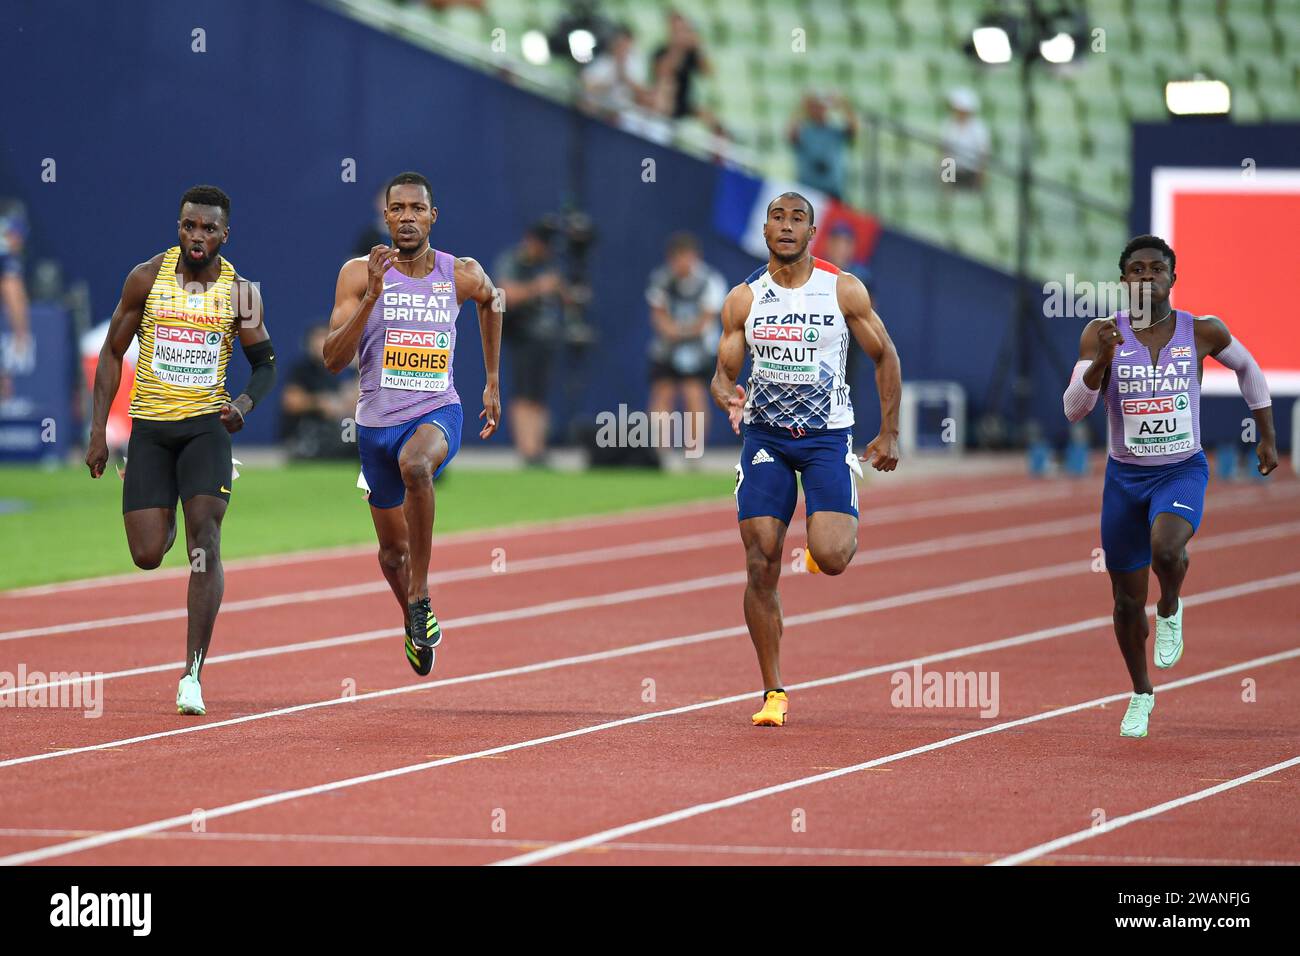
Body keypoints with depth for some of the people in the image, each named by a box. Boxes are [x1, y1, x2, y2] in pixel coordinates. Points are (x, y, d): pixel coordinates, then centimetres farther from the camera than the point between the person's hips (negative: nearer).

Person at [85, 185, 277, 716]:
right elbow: (113, 352, 5)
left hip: (207, 425, -1)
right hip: (150, 427, 1)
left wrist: (247, 402, -13)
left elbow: (265, 362, 9)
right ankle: (167, 524, 39)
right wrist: (98, 431, 0)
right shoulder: (147, 278, -3)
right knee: (147, 556, -2)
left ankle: (193, 674, -15)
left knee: (205, 541, -16)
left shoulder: (239, 292, -2)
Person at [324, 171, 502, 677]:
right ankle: (413, 623, 46)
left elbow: (491, 302, 24)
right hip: (378, 421, 2)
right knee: (393, 547, 13)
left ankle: (421, 597, -24)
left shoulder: (462, 275, -2)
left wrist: (493, 383, 23)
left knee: (415, 466, -38)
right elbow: (333, 360, -15)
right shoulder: (359, 273, -7)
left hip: (437, 413, -2)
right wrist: (372, 296, -26)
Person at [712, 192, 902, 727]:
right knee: (761, 568, -5)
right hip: (765, 437, 2)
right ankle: (773, 693, 6)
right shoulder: (744, 300, 3)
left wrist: (889, 434, 3)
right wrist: (726, 397, -17)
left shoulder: (843, 290, -3)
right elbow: (723, 373, 7)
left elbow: (884, 356, 6)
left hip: (827, 437, -2)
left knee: (830, 557, -19)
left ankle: (840, 535, 21)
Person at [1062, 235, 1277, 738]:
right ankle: (1141, 694, 34)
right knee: (1127, 602, 9)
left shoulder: (1202, 332, -7)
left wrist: (1267, 436, 16)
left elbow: (1247, 367, 13)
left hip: (1183, 471, -1)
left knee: (1166, 548, -34)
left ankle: (1171, 610, 1)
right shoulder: (1102, 333, -9)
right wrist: (1102, 360, -32)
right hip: (1125, 475, 1)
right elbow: (1073, 409, -16)